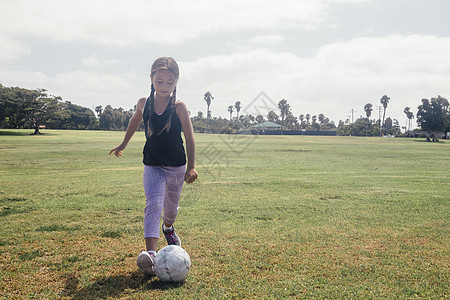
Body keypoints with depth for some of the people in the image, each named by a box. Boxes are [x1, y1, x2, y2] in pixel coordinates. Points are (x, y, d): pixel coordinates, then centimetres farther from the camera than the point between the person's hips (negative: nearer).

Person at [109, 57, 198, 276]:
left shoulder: (179, 107, -11)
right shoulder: (144, 103, -2)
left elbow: (189, 137, -8)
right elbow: (135, 121, 20)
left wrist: (191, 166, -11)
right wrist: (123, 144, 29)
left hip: (176, 166, 0)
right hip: (152, 166, 0)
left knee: (171, 205, 19)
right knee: (153, 205, -17)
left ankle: (168, 228, 52)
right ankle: (150, 253, -26)